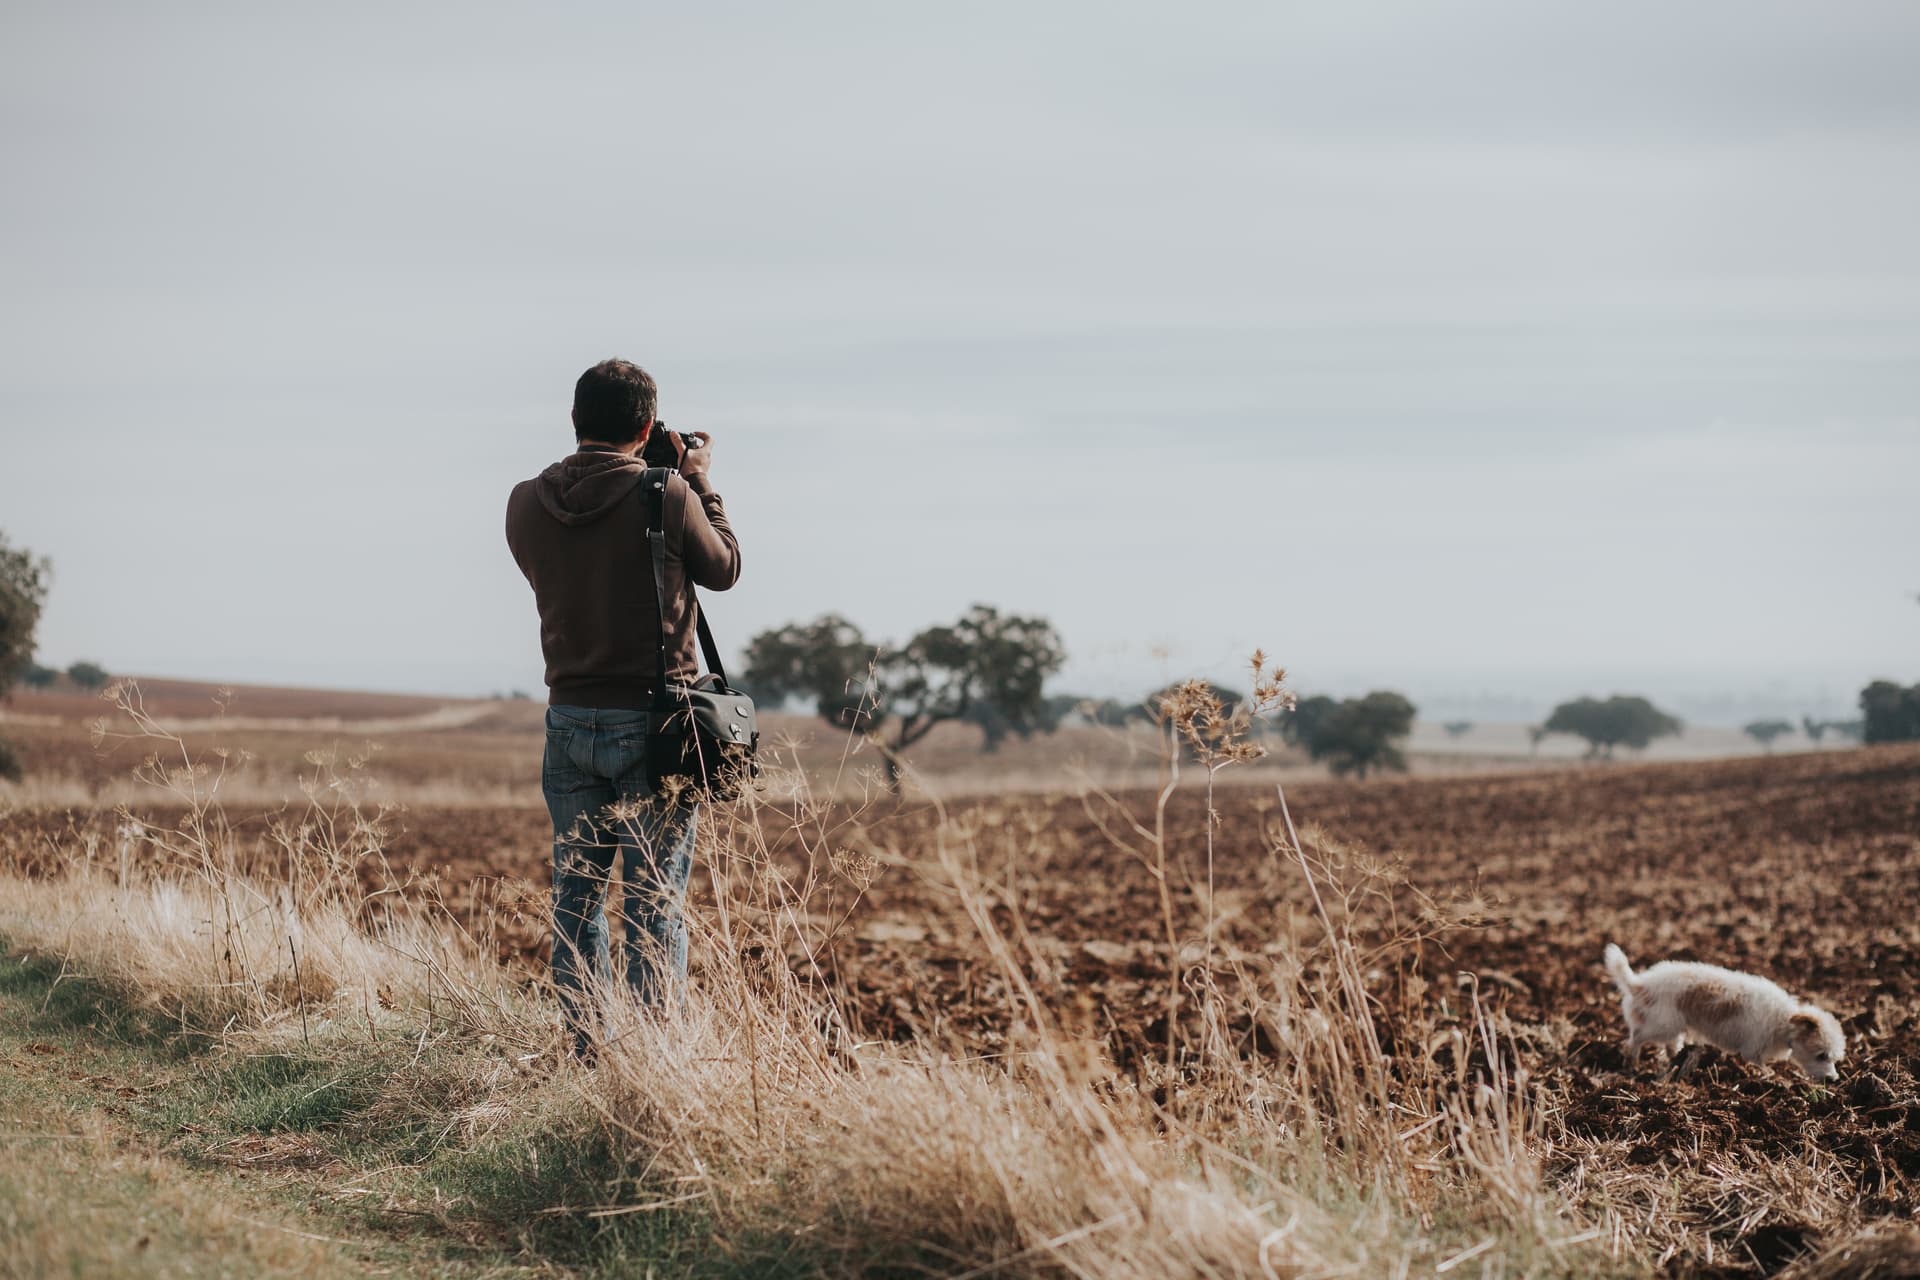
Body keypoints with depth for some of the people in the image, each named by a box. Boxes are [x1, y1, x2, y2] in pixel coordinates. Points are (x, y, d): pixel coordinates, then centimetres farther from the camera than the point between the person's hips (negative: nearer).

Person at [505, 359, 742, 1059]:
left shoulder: (527, 503, -1)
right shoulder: (666, 494, -12)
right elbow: (723, 569, 4)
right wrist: (699, 481, 15)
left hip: (570, 719, 3)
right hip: (654, 720, -3)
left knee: (577, 897, 11)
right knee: (655, 900, 2)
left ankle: (583, 1054, 13)